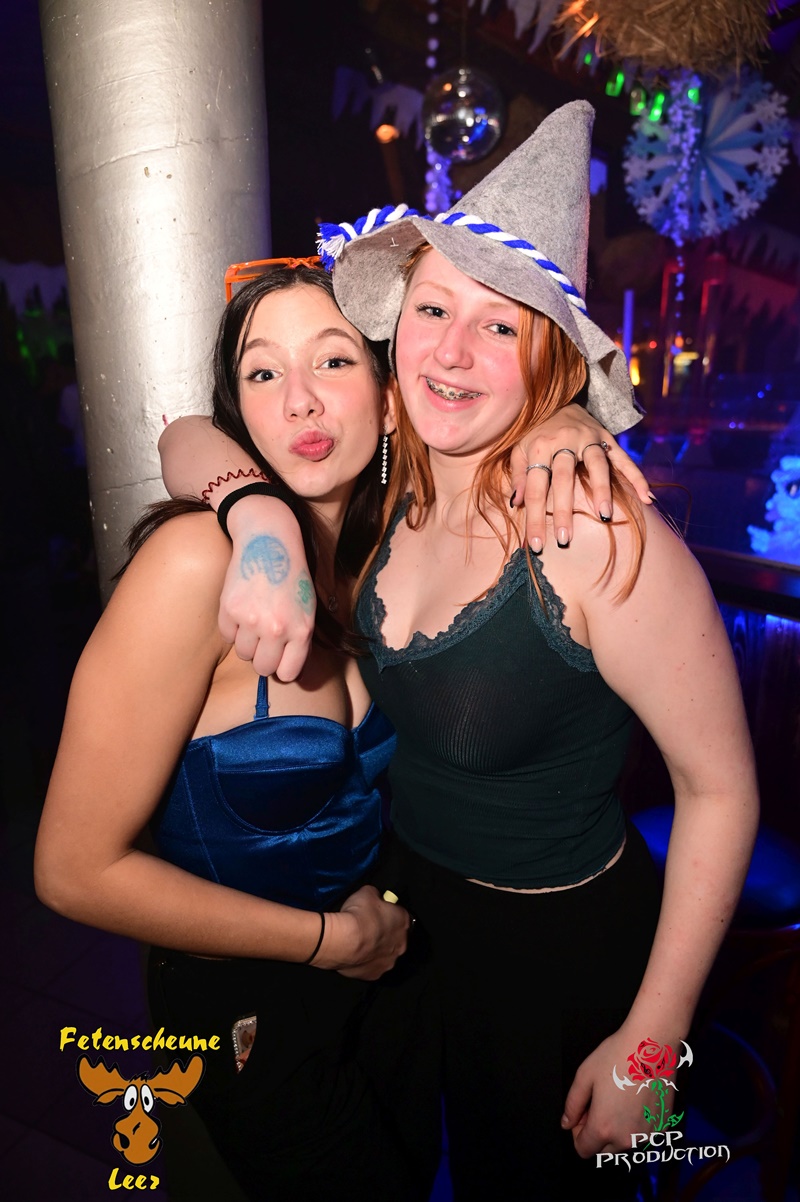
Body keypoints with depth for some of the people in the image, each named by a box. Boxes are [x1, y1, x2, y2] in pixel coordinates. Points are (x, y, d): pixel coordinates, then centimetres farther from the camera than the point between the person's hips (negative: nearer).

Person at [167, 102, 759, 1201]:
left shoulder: (599, 538, -29)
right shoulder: (392, 488, -11)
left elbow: (720, 790, -20)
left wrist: (649, 1042, -14)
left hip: (564, 945, -5)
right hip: (416, 911, 5)